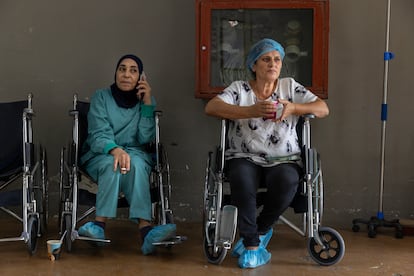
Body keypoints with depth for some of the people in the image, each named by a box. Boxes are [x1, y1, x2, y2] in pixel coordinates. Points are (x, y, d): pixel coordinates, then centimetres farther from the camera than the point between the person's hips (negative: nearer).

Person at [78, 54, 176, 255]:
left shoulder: (146, 100, 8)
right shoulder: (101, 97, 2)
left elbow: (145, 138, -4)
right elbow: (98, 135, -11)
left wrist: (147, 103, -12)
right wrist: (115, 150, -33)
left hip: (135, 153, 1)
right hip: (99, 154, -1)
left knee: (135, 164, -35)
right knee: (112, 163, -37)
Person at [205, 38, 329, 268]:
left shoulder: (290, 87, 13)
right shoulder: (240, 89, 6)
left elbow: (323, 109, 6)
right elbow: (211, 107, -11)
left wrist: (293, 108, -15)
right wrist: (252, 111, -25)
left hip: (283, 160, 1)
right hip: (246, 158, -1)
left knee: (287, 182, -32)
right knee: (241, 179, -35)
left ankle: (260, 231, -5)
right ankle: (254, 244, -17)